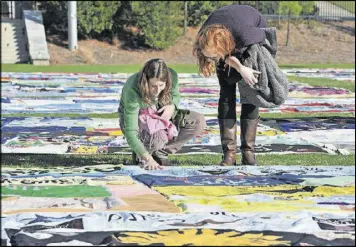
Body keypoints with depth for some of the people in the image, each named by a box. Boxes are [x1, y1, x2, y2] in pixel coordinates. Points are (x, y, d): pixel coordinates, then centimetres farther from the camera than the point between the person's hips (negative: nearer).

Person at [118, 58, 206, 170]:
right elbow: (130, 133, -38)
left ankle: (160, 153, -8)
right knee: (158, 137, -39)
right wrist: (148, 158, -47)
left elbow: (175, 95, 4)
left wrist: (172, 106, -21)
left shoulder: (172, 76, -23)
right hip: (136, 119, -6)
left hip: (161, 115, 6)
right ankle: (140, 156, -3)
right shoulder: (133, 91, -37)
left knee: (199, 121, -14)